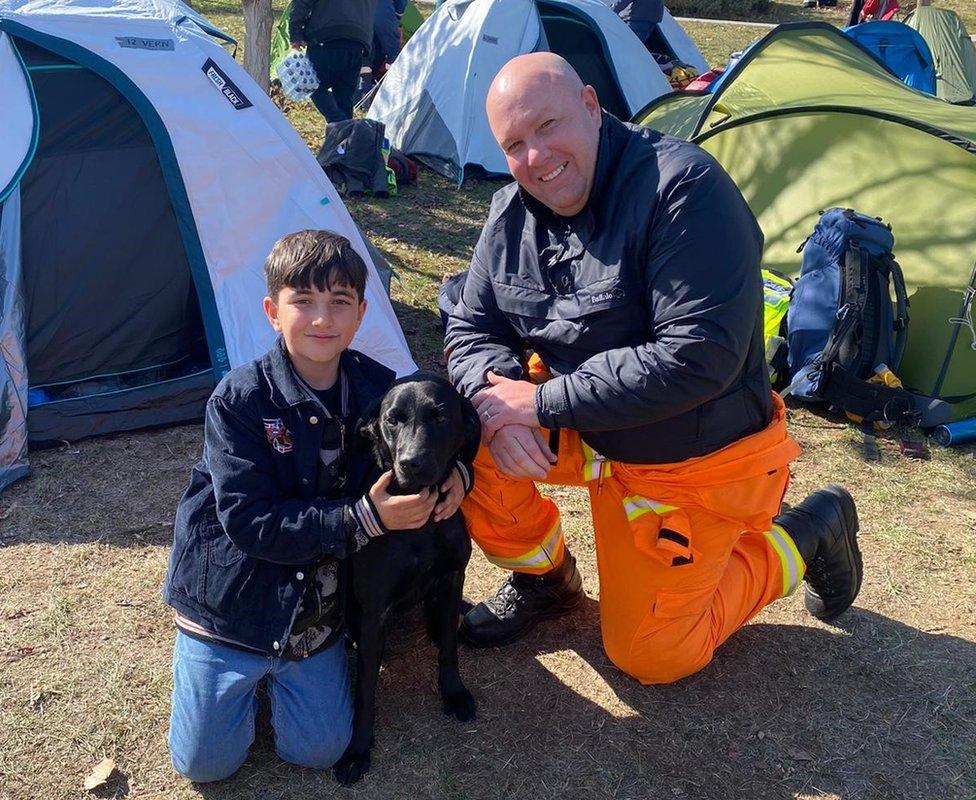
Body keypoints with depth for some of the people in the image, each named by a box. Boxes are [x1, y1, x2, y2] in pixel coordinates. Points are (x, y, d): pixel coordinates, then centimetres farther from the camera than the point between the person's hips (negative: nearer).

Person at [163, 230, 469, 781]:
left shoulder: (377, 388, -8)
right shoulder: (240, 399, -20)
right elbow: (248, 521, -24)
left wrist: (451, 471, -17)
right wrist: (363, 519, -31)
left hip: (319, 606, 3)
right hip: (234, 603, -2)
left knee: (317, 751, 5)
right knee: (207, 762, 5)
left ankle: (281, 668, 29)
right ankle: (250, 670, 30)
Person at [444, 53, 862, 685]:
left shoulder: (682, 186, -28)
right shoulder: (513, 212, -6)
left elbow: (697, 359, -35)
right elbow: (471, 327, -2)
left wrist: (543, 401, -29)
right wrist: (497, 402, -26)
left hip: (695, 462, -5)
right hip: (586, 433, 6)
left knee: (649, 656, 3)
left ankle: (807, 537, 22)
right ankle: (544, 578, 10)